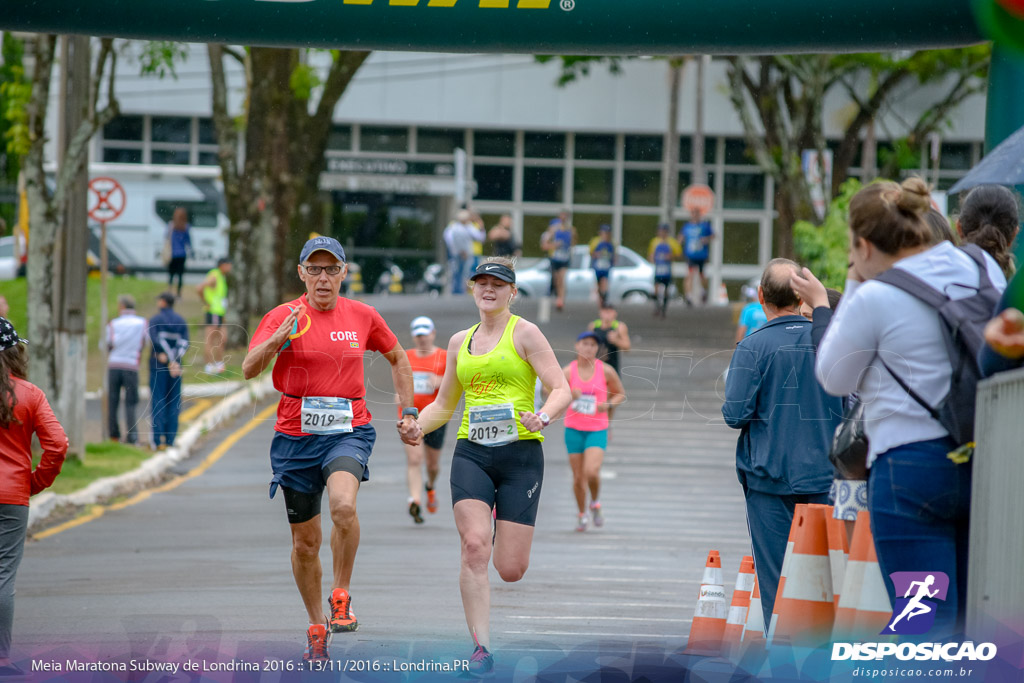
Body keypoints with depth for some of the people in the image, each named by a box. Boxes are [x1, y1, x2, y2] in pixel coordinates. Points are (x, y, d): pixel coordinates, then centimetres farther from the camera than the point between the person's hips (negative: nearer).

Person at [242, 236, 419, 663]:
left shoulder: (362, 316, 4)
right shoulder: (283, 317, -3)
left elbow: (397, 358, 21)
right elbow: (249, 369, -16)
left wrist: (408, 411, 15)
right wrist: (278, 339, -33)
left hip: (348, 432, -1)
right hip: (295, 438, 1)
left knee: (343, 505, -31)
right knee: (305, 541, 8)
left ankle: (342, 595, -11)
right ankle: (316, 624, 28)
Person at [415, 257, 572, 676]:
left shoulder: (524, 334, 0)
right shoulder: (460, 342, 15)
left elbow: (561, 389, -6)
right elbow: (443, 404, 24)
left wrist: (543, 417, -27)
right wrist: (415, 427, 4)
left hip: (520, 454, -3)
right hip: (472, 454, 3)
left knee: (510, 570, -5)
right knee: (474, 546, -18)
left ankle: (509, 544, 34)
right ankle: (481, 647, -12)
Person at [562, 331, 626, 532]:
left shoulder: (606, 371, -2)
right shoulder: (568, 371, -4)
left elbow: (621, 394, 11)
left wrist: (609, 405, -9)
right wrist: (569, 396, -35)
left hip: (597, 430, -1)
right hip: (574, 429, 1)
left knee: (591, 471, -20)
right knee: (578, 477, 4)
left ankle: (595, 504, 9)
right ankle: (581, 514, 27)